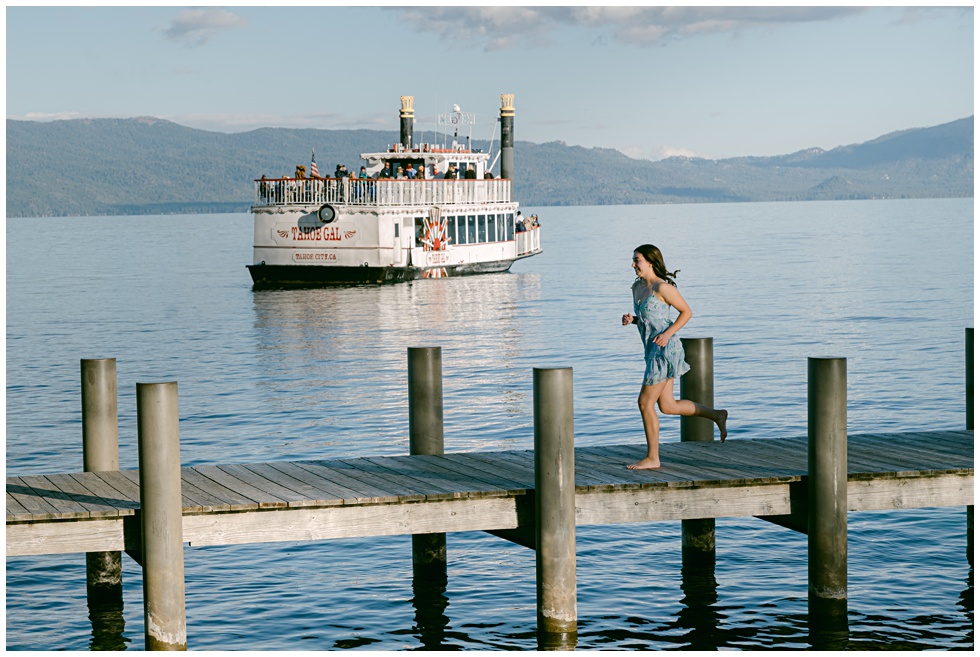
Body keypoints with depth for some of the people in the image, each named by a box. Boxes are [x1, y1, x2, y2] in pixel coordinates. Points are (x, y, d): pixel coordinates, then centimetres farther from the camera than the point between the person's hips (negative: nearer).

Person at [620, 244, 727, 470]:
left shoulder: (662, 287, -13)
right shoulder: (637, 287, 12)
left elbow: (686, 312, -8)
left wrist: (668, 333, -18)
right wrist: (631, 319, 2)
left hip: (665, 348, -9)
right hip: (652, 350, 9)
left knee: (645, 402, -5)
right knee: (667, 406, 13)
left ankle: (652, 458, 4)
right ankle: (716, 415, 26)